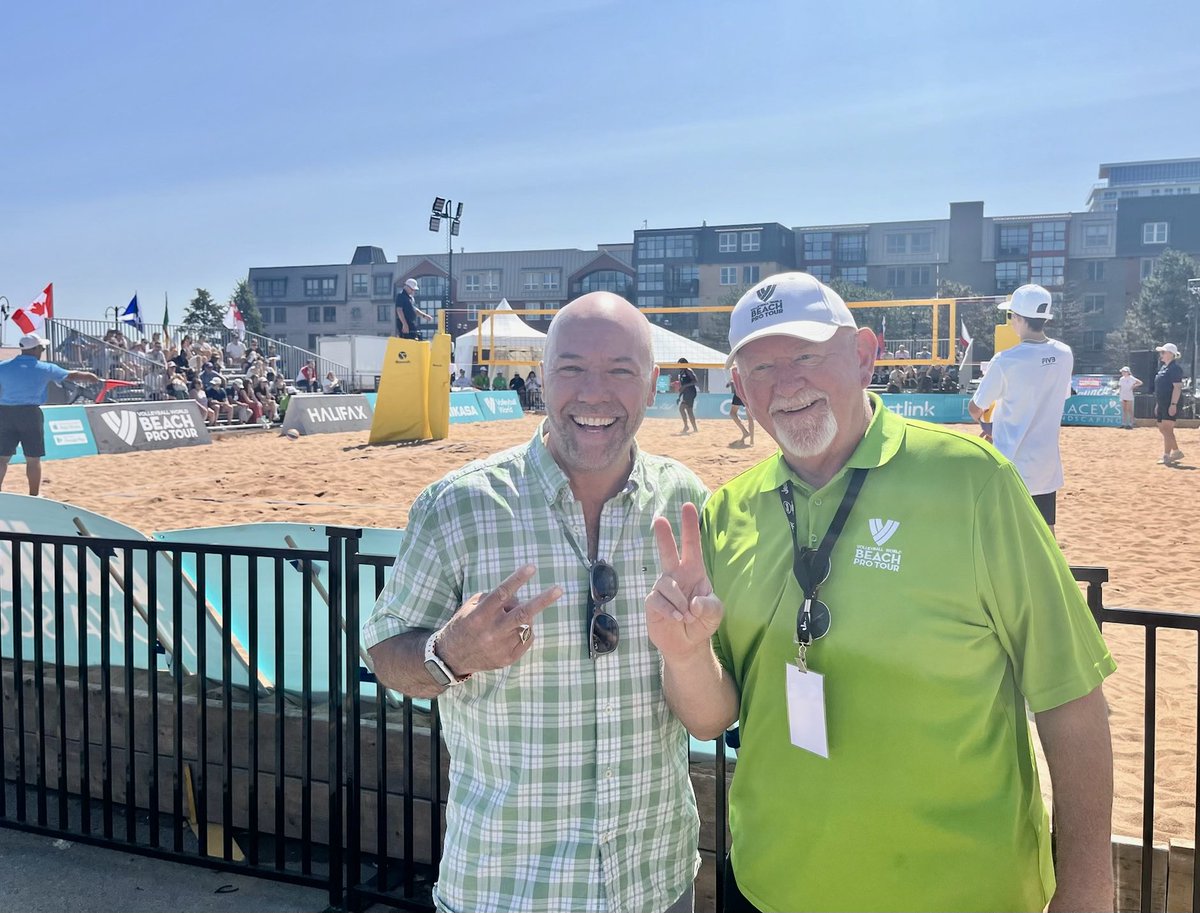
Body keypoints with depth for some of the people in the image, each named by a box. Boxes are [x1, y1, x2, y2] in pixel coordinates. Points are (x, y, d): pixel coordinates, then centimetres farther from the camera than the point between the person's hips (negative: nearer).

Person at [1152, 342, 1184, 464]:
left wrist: (1173, 404, -24)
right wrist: (1157, 404, 21)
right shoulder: (1163, 368, 17)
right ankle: (1176, 452, 24)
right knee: (1163, 429, 13)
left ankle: (1166, 456, -7)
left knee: (1167, 430, -10)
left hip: (1170, 405, -10)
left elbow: (1177, 387, -19)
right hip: (1161, 404, 10)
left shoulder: (1175, 368, -12)